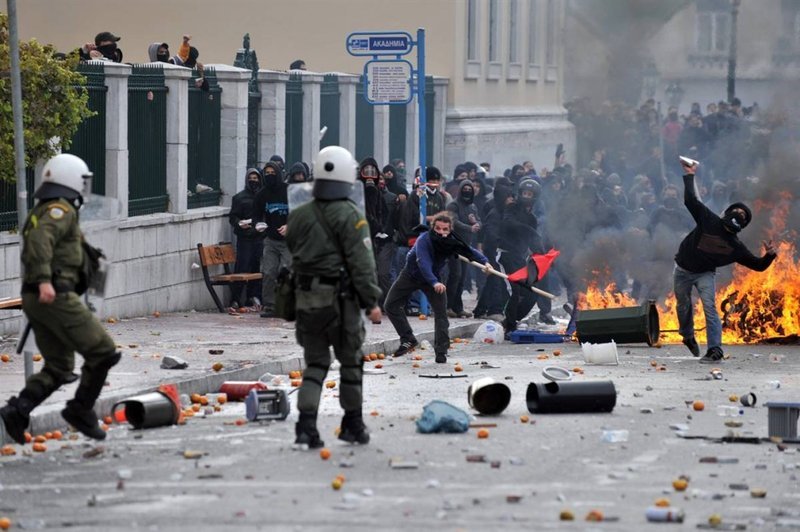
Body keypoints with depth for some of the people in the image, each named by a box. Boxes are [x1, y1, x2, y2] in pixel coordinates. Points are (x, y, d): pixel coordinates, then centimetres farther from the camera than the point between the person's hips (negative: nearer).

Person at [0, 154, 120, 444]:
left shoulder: (39, 213, 22)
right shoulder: (60, 210, -8)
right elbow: (40, 240, -25)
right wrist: (45, 280, -35)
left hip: (35, 299, 10)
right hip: (57, 297, -10)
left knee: (58, 368, 10)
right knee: (102, 352, -3)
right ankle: (81, 409, -1)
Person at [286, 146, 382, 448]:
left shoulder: (298, 216, 7)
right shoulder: (349, 216, -11)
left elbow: (294, 257, 14)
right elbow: (361, 263, -14)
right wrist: (372, 301, -11)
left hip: (306, 298, 5)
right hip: (341, 298, -5)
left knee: (315, 363, 9)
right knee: (351, 361, 10)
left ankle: (306, 424, -5)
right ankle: (353, 425, 18)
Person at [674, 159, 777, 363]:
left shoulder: (736, 247, -7)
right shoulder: (709, 220, -11)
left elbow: (758, 265, -4)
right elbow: (690, 200, -12)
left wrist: (769, 255, -24)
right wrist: (689, 176, -14)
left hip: (705, 274, 0)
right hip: (683, 270, 1)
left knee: (709, 308, -18)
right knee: (683, 306, 12)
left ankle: (715, 350, -24)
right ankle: (688, 337, 41)